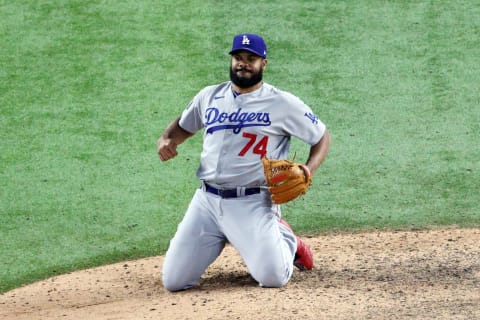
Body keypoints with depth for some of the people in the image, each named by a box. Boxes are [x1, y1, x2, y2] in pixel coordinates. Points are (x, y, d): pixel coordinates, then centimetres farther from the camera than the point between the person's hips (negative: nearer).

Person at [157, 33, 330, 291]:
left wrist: (309, 169, -13)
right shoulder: (209, 96, 11)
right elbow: (182, 125, 26)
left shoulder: (282, 103, -2)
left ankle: (284, 239, 17)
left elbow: (322, 136, 6)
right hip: (207, 200, 4)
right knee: (173, 281, -4)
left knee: (272, 277, -21)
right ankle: (224, 240, 25)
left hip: (253, 203, -4)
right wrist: (165, 139, 3)